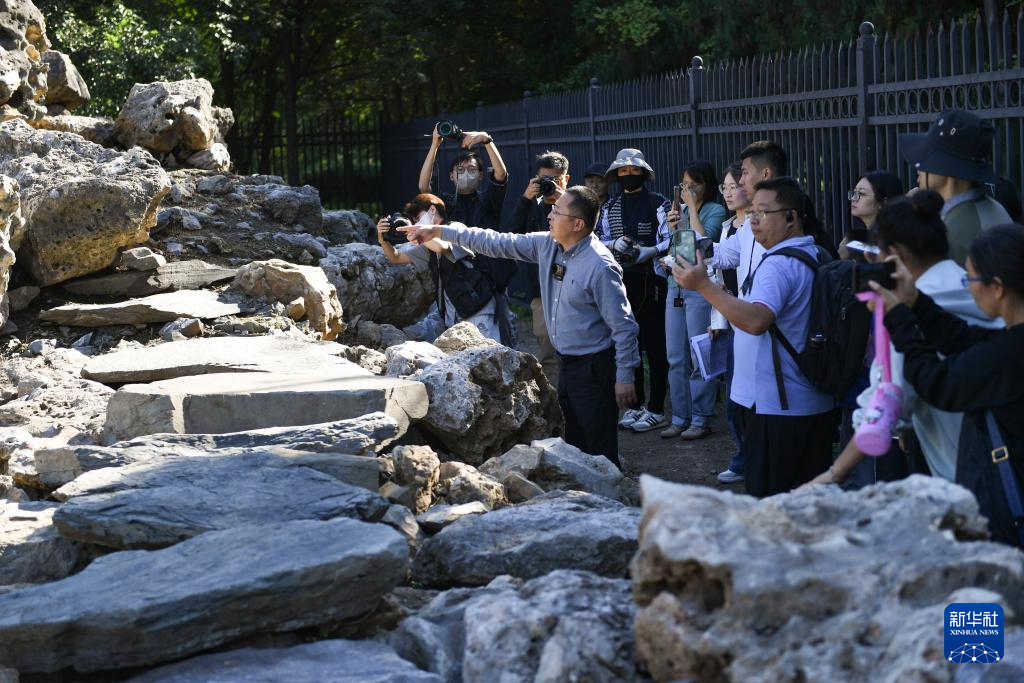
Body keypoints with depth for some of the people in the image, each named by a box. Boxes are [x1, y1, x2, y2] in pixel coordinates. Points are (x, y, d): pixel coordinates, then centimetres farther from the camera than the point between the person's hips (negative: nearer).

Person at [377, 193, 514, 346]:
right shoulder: (429, 244, 15)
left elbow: (440, 247, -29)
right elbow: (396, 258, 19)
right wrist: (383, 240, -1)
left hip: (479, 311, -8)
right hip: (452, 315, 8)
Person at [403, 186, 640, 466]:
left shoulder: (600, 266, -22)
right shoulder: (547, 246, 1)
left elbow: (623, 325, -19)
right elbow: (499, 243, 8)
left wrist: (625, 377, -18)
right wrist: (440, 231, 7)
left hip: (595, 368, -9)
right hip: (568, 366, 9)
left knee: (599, 451, -4)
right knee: (573, 445, 16)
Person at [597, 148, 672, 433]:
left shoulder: (659, 204, -3)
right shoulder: (610, 207, 14)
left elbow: (670, 240, -8)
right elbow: (600, 241, 15)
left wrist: (647, 252, -22)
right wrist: (615, 243, -6)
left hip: (651, 282, -6)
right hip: (621, 282, 6)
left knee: (655, 345, -2)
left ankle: (656, 409, 4)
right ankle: (635, 405, 21)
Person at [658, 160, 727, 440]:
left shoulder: (715, 211, -2)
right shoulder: (679, 210, 15)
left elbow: (703, 240, -19)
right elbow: (667, 254, 16)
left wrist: (692, 206, -10)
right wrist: (672, 228, -2)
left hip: (700, 289, -7)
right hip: (675, 288, 7)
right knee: (676, 359, 9)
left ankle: (701, 419, 4)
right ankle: (680, 418, 17)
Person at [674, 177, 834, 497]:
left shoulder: (777, 264, -18)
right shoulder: (817, 256, 12)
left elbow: (755, 321, -33)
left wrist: (704, 285, -32)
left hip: (779, 408, -9)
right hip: (819, 405, 9)